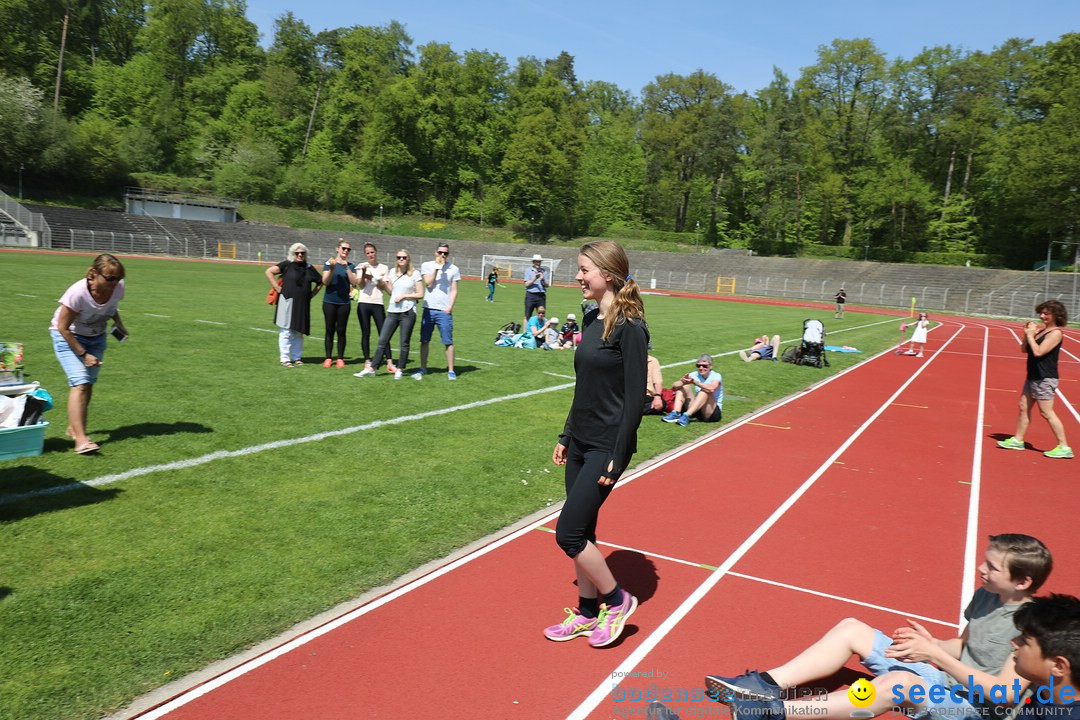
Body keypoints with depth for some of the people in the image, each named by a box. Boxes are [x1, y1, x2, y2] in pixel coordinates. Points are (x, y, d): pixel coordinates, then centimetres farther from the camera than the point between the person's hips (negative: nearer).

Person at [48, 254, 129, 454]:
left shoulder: (118, 288, -19)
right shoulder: (77, 293, -34)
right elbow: (63, 328, -23)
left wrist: (119, 324, -10)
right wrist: (84, 354, -21)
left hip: (96, 338, 5)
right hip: (68, 337, -5)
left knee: (88, 383, 6)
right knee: (80, 383, -19)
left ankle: (74, 427, 26)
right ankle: (80, 439, -23)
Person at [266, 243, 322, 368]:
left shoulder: (309, 268, 11)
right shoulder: (287, 265, -2)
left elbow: (320, 282, 22)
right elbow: (269, 272, -7)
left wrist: (311, 294, 10)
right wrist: (278, 288, -9)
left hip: (303, 304, 5)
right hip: (288, 301, -4)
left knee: (298, 332, 10)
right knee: (286, 332, -3)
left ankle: (296, 358, 18)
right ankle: (285, 359, 1)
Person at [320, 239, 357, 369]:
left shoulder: (351, 266, 6)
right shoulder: (329, 263, 1)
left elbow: (354, 282, -6)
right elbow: (325, 282, -7)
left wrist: (347, 268, -15)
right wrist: (332, 269, -20)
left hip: (344, 302, 1)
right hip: (330, 301, -1)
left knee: (341, 331, 3)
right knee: (330, 330, 2)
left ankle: (340, 358, 8)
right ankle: (328, 358, 7)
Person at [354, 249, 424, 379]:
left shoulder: (415, 274, -2)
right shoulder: (392, 272, 11)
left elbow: (420, 295, -3)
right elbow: (390, 292, 16)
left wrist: (404, 296, -10)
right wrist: (383, 284, -2)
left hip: (408, 312, -4)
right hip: (392, 311, 4)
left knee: (404, 343, 2)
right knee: (382, 341, 1)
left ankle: (400, 370, 13)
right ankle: (372, 369, 2)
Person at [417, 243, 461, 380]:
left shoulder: (453, 269, 5)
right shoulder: (427, 265, 6)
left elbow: (454, 291, 4)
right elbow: (429, 283, -6)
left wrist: (450, 307, -7)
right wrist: (437, 267, -9)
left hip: (444, 311, -1)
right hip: (429, 309, 1)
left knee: (448, 342, -3)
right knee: (424, 341, 6)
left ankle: (451, 370, 3)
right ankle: (422, 368, 17)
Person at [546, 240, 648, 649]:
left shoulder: (629, 328, -16)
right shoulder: (592, 321, 9)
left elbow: (635, 397, -17)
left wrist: (617, 458, -17)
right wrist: (567, 436, 16)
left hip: (606, 447, -8)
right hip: (580, 443, 8)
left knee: (569, 534, -5)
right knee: (581, 531, 14)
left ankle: (617, 601, 16)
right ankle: (588, 612, 30)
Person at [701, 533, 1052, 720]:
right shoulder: (985, 596, 6)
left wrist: (936, 655, -23)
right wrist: (932, 643, -7)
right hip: (944, 676, 9)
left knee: (897, 682, -40)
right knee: (850, 629, -6)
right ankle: (766, 685, -18)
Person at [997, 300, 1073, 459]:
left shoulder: (1055, 333, -15)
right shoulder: (1041, 330, 9)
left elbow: (1038, 352, -24)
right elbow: (1024, 349, 12)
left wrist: (1030, 335, -14)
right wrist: (1027, 333, -2)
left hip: (1045, 379, -9)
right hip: (1033, 376, 9)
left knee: (1046, 413, -4)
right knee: (1024, 407, 13)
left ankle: (1064, 447, 4)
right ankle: (1018, 440, 23)